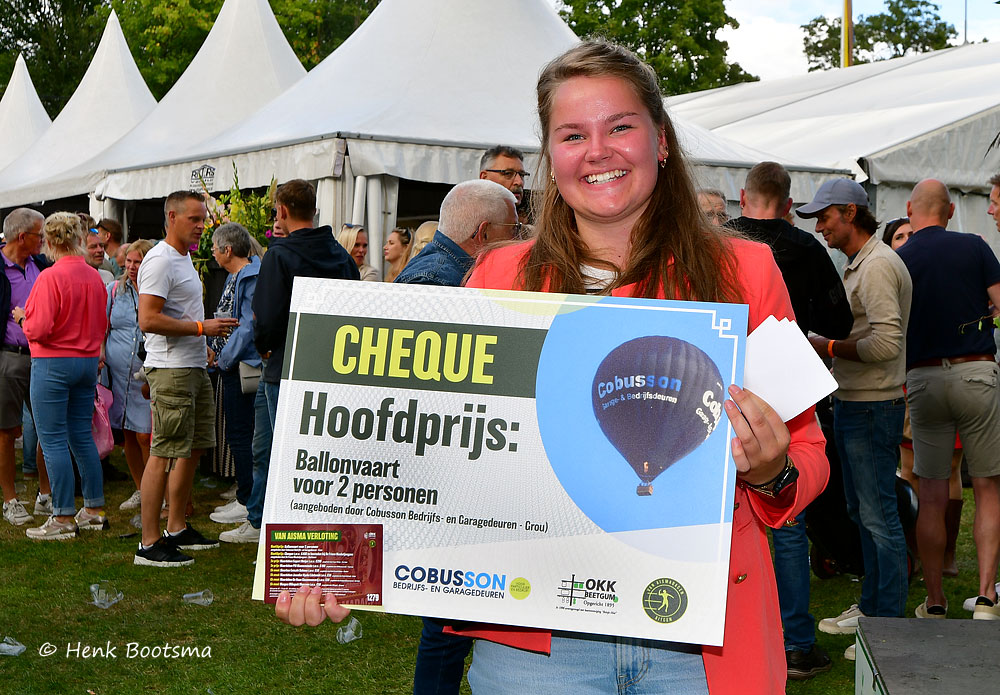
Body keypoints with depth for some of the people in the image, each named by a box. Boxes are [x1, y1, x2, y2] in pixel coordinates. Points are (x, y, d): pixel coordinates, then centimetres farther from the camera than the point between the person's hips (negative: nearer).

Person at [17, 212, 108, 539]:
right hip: (88, 362, 7)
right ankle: (94, 509, 20)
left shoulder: (50, 277, -16)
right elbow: (103, 326, 12)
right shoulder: (94, 277, 4)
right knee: (82, 436, 15)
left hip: (53, 364, -7)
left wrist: (23, 317, 1)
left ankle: (64, 518, 1)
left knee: (53, 440, -1)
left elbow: (39, 329, -18)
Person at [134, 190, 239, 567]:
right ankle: (149, 543, -6)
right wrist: (201, 328, -20)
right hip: (170, 370, -10)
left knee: (193, 449, 15)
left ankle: (177, 529, 26)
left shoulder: (184, 258, 18)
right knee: (163, 454, -10)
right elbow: (148, 320, -23)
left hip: (194, 367, 10)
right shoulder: (160, 260, -14)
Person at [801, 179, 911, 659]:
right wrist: (823, 343, 7)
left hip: (872, 407, -11)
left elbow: (886, 342, -25)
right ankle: (870, 608, 28)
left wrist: (828, 347, -16)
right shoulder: (856, 264, 17)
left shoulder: (877, 265, -16)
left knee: (879, 516, -6)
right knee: (861, 512, 17)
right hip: (851, 402, 11)